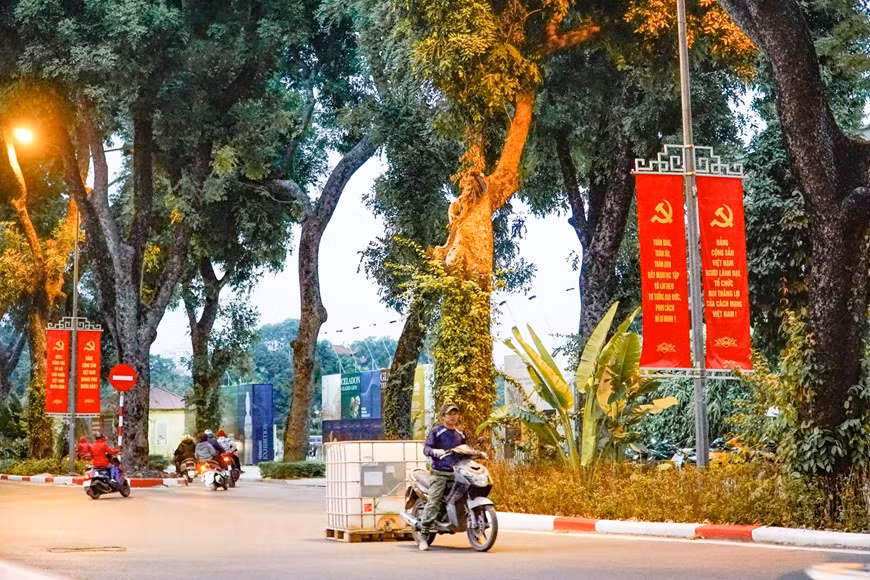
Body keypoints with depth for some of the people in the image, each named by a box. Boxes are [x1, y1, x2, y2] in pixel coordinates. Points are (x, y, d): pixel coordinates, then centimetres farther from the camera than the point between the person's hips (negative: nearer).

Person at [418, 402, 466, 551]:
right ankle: (424, 536, -13)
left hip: (457, 472, 5)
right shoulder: (436, 431, 0)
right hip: (439, 473, -5)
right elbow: (426, 448, -8)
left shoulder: (460, 434, 18)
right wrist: (435, 451, -29)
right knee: (433, 502, -16)